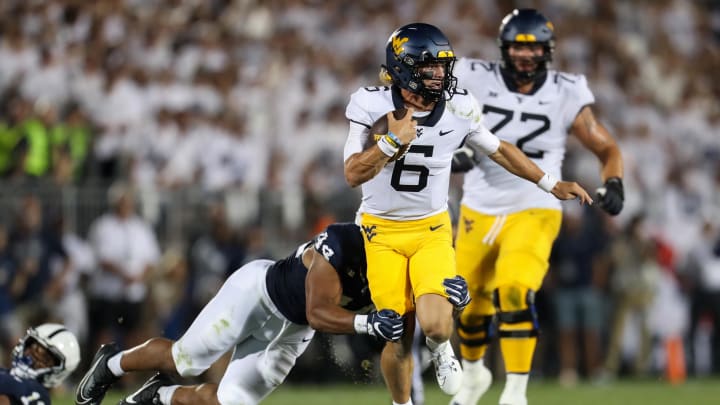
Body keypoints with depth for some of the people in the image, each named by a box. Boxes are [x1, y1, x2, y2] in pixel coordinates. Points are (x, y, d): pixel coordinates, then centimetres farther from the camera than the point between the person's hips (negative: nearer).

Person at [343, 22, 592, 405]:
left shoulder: (457, 109, -8)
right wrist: (393, 141, -32)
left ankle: (440, 347, 16)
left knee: (435, 324, -21)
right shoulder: (373, 107, -14)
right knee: (398, 338, -2)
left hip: (432, 230, 1)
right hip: (383, 232, -1)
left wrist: (552, 184, 12)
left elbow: (498, 149, 9)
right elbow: (354, 174, -19)